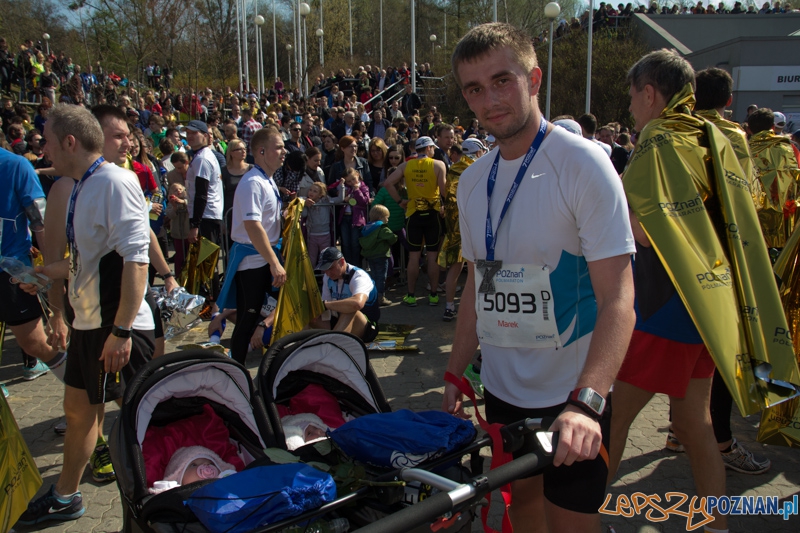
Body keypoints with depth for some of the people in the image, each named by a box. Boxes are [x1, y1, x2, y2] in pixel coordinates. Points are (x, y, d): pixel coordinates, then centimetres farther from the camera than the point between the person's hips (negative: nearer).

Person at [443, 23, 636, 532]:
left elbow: (618, 298, -21)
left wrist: (586, 400, -33)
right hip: (501, 386, 6)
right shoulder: (472, 181, 5)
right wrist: (454, 377, 8)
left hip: (571, 397, -5)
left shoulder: (582, 162, -15)